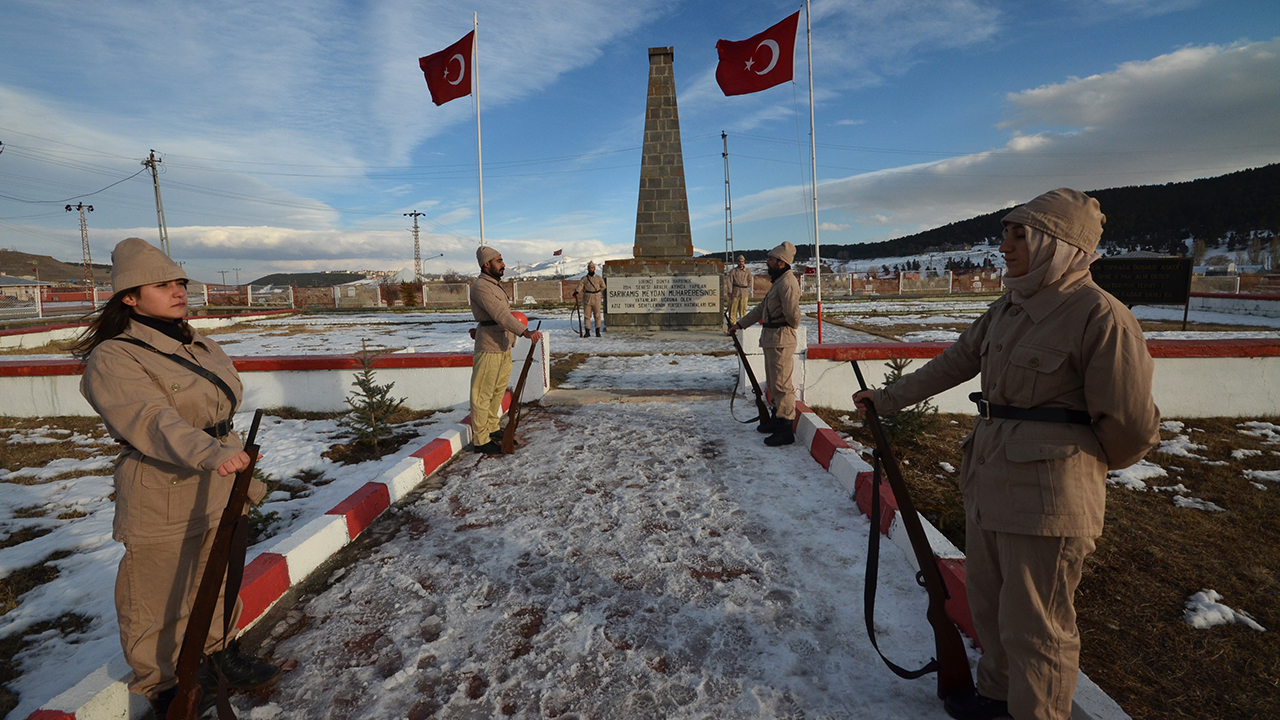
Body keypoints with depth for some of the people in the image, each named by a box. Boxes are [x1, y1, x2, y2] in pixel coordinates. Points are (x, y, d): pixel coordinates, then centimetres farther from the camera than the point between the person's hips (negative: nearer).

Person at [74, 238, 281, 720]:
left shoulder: (203, 349, 8)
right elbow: (153, 422, -31)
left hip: (221, 493, 7)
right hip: (162, 503, -7)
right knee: (161, 600, 10)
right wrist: (210, 455, -47)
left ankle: (220, 654, 43)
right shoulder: (113, 359, -14)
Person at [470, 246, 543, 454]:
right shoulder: (480, 287, -16)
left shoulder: (496, 284, 16)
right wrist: (525, 332, -35)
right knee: (483, 394, -4)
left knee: (499, 390, 18)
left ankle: (492, 428, 31)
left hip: (503, 345, 10)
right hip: (488, 347, -10)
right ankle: (480, 440, 2)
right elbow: (500, 314, -27)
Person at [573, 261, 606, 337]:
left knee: (597, 315, -1)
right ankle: (587, 332, 6)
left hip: (596, 299, 0)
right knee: (586, 315, 0)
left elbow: (603, 287, 18)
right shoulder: (584, 278, 6)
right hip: (587, 299, 1)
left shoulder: (598, 278, 7)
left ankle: (598, 331, 6)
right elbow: (580, 286, -9)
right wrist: (576, 293, -26)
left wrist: (596, 292, 10)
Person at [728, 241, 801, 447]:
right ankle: (776, 420, 31)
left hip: (781, 339, -11)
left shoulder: (788, 283, -16)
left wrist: (790, 326, -4)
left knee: (781, 384, -8)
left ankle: (786, 430, -3)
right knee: (773, 383, 19)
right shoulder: (778, 281, 19)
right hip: (771, 338, 11)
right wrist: (740, 324, 22)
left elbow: (792, 313, -26)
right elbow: (762, 308, 24)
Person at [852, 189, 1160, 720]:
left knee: (1034, 627, 8)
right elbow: (953, 364, 15)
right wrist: (889, 398, 17)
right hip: (988, 482, 8)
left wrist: (1081, 460, 3)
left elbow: (1131, 429, -15)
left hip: (1046, 497, -8)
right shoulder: (1009, 308, 6)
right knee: (987, 601, 23)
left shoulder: (1101, 317, -18)